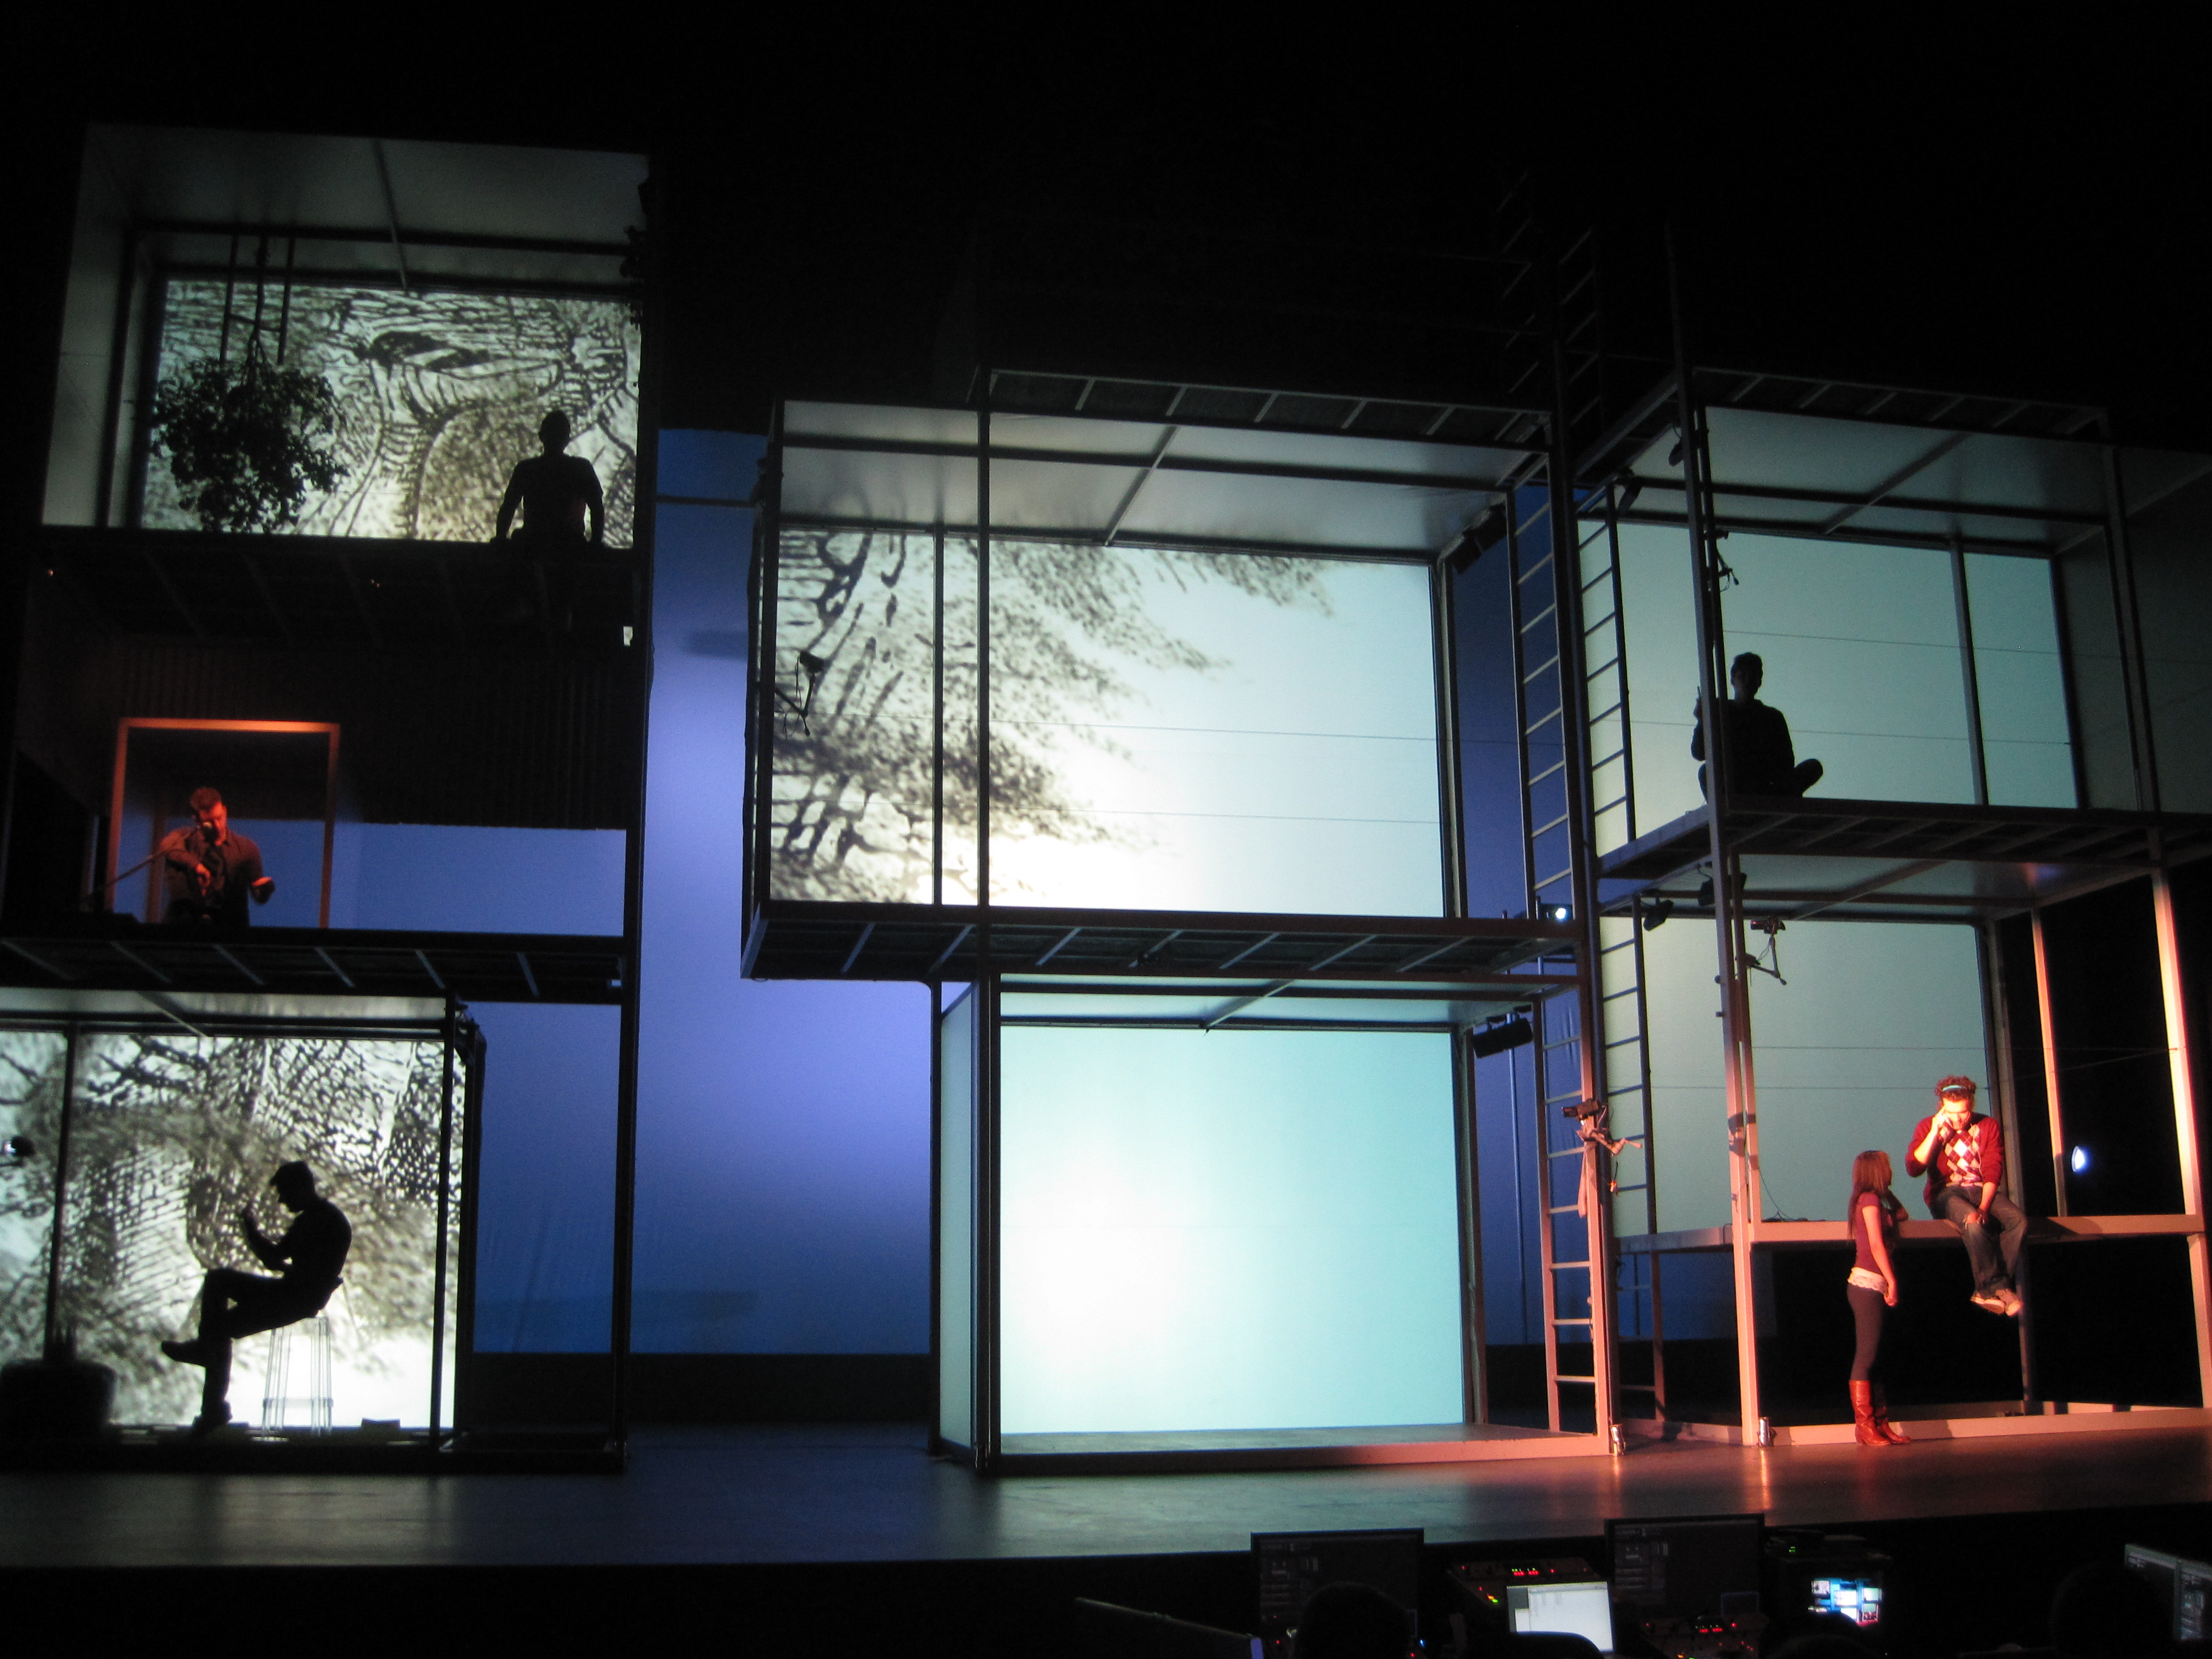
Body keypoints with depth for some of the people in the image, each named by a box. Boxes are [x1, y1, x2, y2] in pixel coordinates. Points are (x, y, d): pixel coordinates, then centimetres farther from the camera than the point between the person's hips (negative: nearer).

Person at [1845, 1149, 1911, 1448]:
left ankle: (1882, 1423, 8)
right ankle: (1864, 1425, -12)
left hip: (1875, 1287, 10)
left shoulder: (1877, 1200, 20)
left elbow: (1901, 1214, 34)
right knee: (1867, 1355, -11)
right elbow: (1876, 1244, -13)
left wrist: (1887, 1190, 25)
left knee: (1875, 1356, 7)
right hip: (1867, 1283, -10)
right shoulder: (1870, 1199, -7)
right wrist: (1891, 1281, -15)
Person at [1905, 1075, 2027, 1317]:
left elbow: (1993, 1172, -4)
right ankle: (1998, 1287, -30)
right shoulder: (1928, 1127, 2)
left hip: (1982, 1191, 3)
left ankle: (1988, 1291, -28)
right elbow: (1913, 1168, -10)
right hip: (1947, 1193, -2)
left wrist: (1983, 1208, -21)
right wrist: (1935, 1132, -15)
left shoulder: (1988, 1126, 5)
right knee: (1973, 1224, -36)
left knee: (2018, 1220, -28)